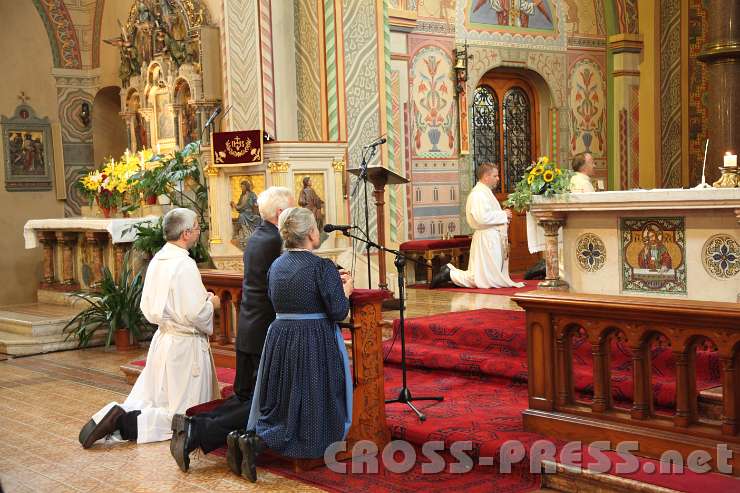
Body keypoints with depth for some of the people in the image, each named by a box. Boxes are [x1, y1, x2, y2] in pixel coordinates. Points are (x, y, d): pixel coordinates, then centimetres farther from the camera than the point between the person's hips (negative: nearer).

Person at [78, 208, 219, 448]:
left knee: (149, 402, 21)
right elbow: (196, 314, -23)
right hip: (184, 345, -8)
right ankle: (123, 423, -13)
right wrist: (211, 303, -2)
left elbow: (147, 307, 13)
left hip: (162, 339, 8)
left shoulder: (157, 260, 4)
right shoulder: (184, 264, -20)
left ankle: (115, 415, -2)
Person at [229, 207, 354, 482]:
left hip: (280, 340, 6)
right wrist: (345, 289, 6)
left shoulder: (276, 266, 7)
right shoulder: (322, 267, -13)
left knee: (280, 406, 19)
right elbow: (338, 311, -15)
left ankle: (248, 438, -3)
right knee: (312, 406, 4)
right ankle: (256, 442, -13)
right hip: (315, 344, -6)